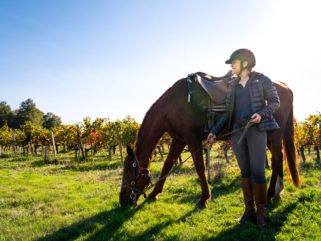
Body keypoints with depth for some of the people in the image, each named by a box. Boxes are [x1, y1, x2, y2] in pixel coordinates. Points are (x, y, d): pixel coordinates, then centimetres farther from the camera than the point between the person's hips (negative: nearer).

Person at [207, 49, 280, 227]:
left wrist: (262, 114, -18)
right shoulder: (232, 85, 14)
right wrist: (214, 131, 7)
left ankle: (261, 210, 10)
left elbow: (275, 102, 1)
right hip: (237, 130, 5)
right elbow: (228, 112, 13)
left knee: (257, 171, -6)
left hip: (256, 129, -4)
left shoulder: (261, 80, 2)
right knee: (245, 171, 9)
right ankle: (249, 208, 20)